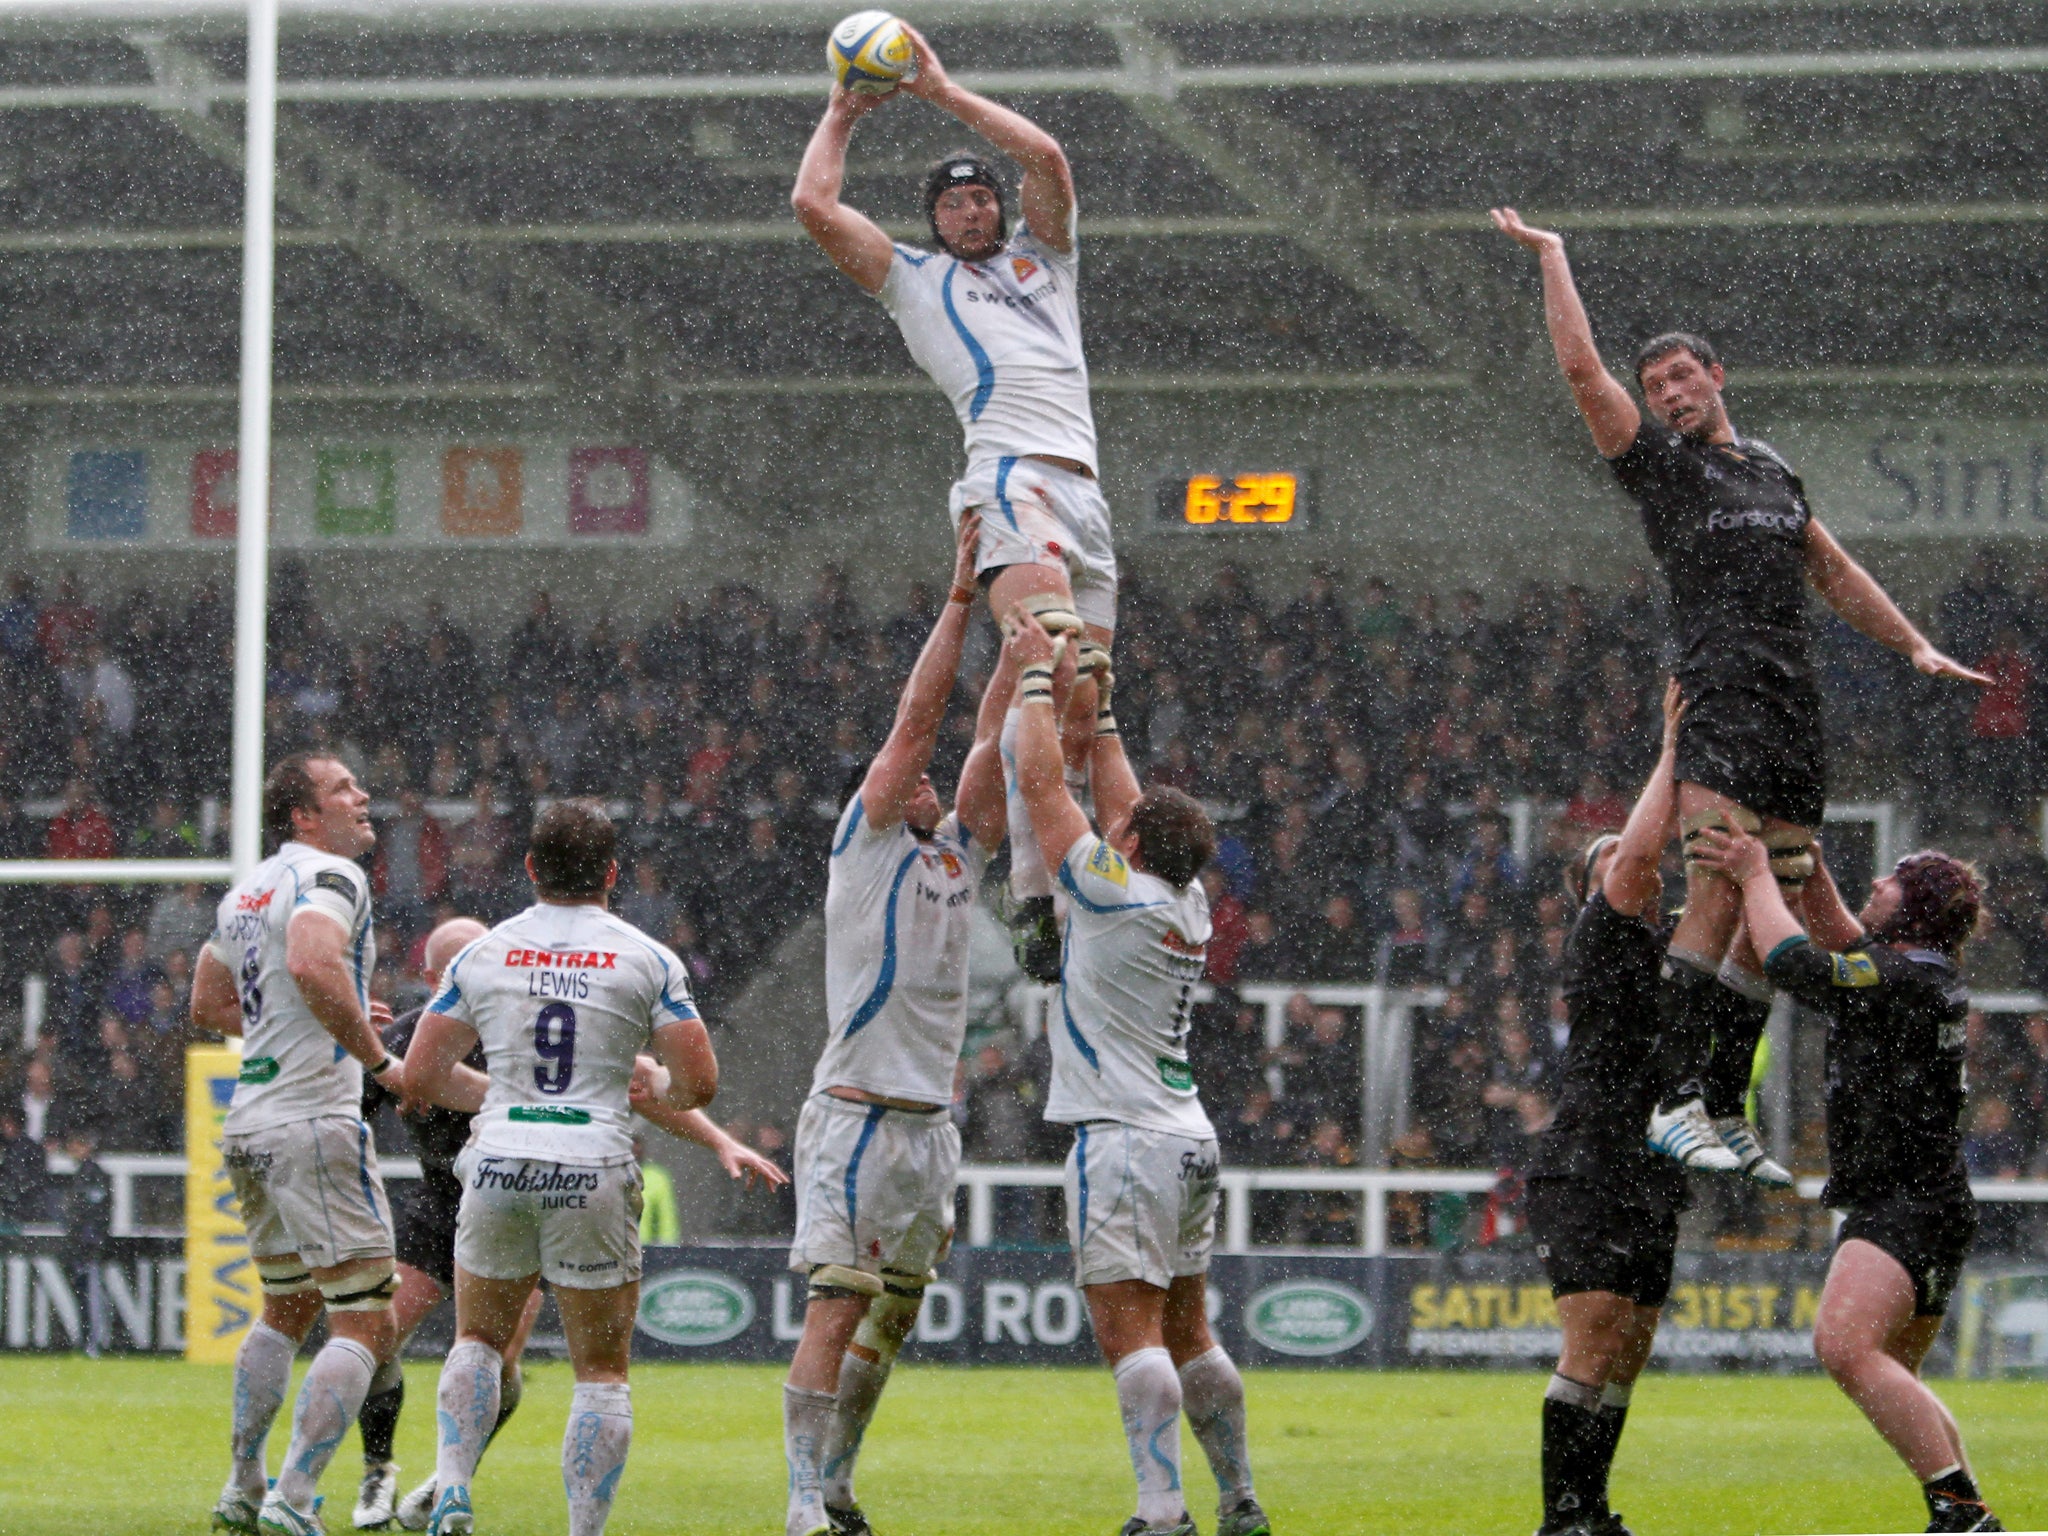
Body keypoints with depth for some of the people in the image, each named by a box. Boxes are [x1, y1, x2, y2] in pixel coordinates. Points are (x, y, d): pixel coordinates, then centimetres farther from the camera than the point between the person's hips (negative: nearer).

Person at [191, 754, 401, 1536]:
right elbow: (311, 964, -30)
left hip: (248, 1121, 9)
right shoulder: (330, 876, -11)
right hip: (315, 1117, -9)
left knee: (285, 1311, 24)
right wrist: (374, 1056, -19)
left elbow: (209, 1005, 26)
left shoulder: (247, 890, 16)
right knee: (365, 1325, -7)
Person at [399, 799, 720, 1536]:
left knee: (478, 1340, 20)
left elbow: (421, 1076, 7)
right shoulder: (646, 960, 0)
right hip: (595, 1171, -2)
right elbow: (697, 1082, -4)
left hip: (499, 1167, 2)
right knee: (602, 1371, 8)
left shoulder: (481, 956, 6)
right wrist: (656, 1090, 19)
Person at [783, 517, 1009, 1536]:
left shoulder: (957, 854, 17)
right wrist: (962, 593, -6)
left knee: (891, 1315, 10)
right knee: (837, 1307, -12)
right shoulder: (864, 841, 0)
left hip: (930, 1120, 7)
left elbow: (991, 735, 11)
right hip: (856, 1112, -7)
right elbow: (916, 719, -6)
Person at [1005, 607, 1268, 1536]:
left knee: (1129, 1329, -13)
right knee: (1187, 1332, 14)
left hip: (1125, 1140, -8)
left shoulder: (1114, 893, -10)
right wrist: (1097, 702, 29)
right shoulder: (1189, 906, 10)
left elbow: (1042, 782, -4)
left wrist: (1036, 677, 6)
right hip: (1189, 1138, 8)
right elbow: (1121, 799, 25)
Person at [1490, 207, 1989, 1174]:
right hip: (1720, 700, -6)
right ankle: (1675, 1101, -25)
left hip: (1796, 708, 6)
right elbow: (1581, 368, -4)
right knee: (1716, 903, -20)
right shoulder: (1657, 462, 5)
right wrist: (1551, 256, 3)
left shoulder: (1772, 471, 23)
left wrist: (1915, 645, 28)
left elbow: (1833, 572, 33)